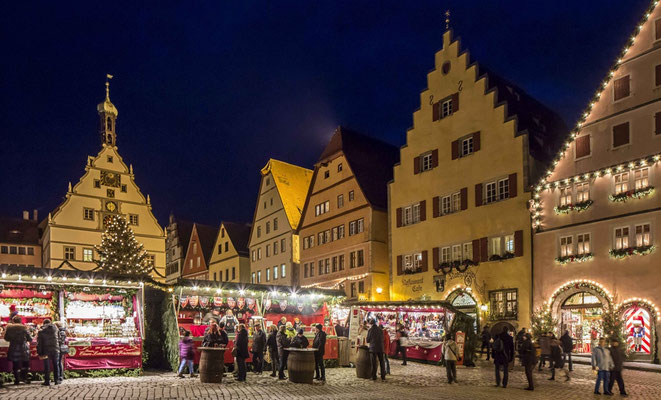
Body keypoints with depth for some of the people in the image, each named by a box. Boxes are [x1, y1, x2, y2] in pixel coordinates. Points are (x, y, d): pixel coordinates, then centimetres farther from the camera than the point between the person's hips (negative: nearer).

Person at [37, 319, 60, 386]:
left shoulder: (41, 331, -1)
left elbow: (39, 343, -3)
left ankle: (47, 381, 6)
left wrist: (40, 353, -1)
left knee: (47, 366, 5)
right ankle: (56, 380, 13)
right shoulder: (54, 328, 3)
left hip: (46, 351, -1)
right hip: (55, 350, 1)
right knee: (56, 365, 10)